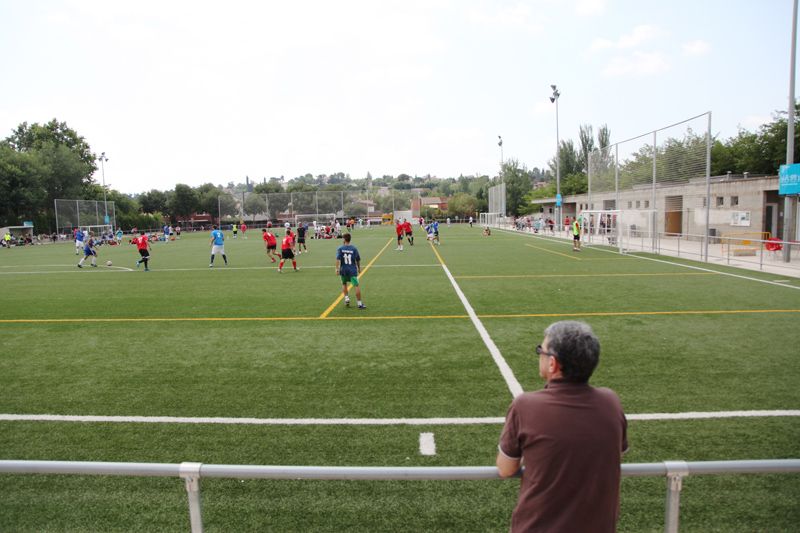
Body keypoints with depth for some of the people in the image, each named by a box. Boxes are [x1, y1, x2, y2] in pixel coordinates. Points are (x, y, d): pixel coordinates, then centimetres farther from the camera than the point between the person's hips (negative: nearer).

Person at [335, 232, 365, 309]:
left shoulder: (340, 248, -2)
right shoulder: (354, 248, -1)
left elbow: (338, 259, -12)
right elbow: (358, 260, 5)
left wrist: (337, 268, -11)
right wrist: (359, 268, 18)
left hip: (343, 270, 2)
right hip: (352, 270, -2)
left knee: (344, 284, 25)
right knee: (356, 286, -2)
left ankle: (346, 298, 15)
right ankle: (359, 303, -4)